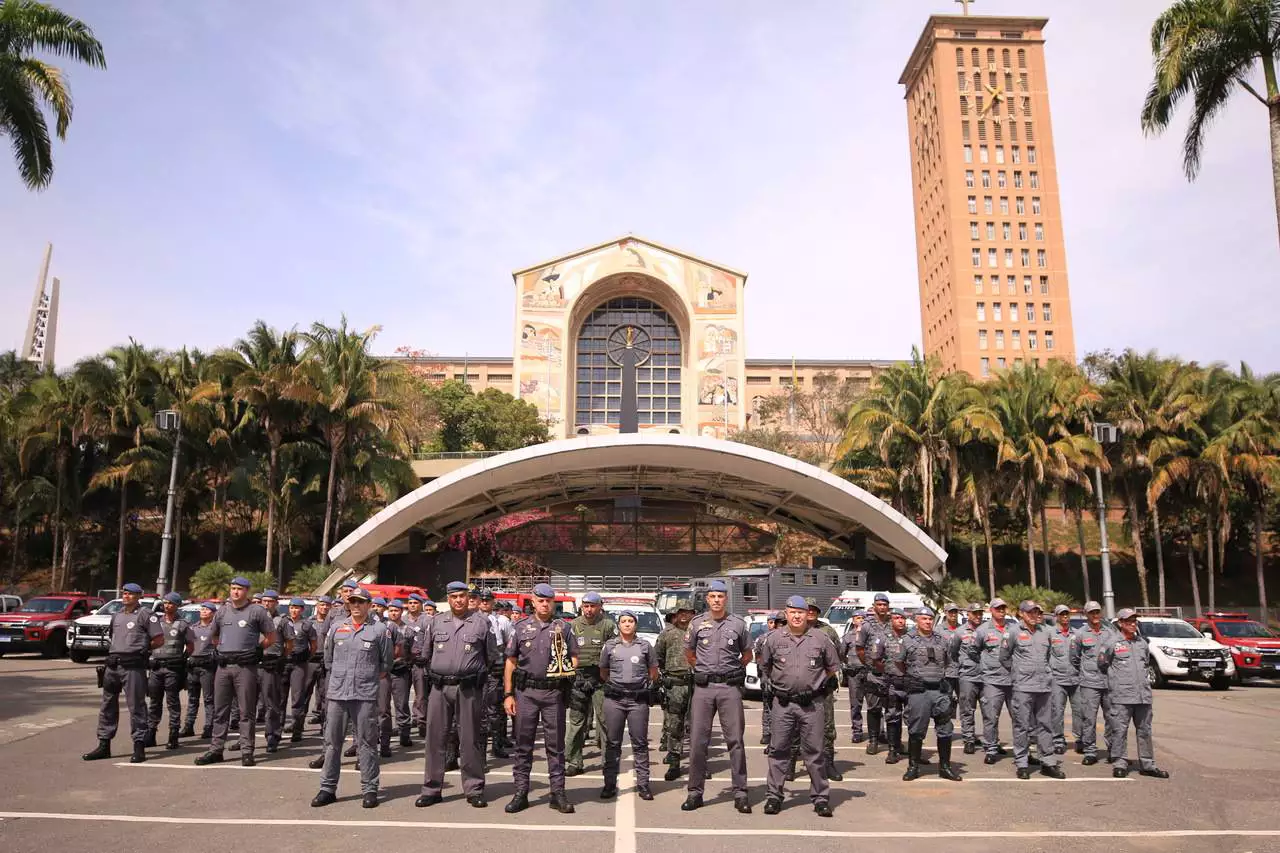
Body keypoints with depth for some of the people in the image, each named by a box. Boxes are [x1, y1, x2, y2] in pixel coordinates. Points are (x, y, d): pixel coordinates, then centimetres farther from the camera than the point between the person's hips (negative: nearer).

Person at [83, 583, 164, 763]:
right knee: (107, 705, 11)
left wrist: (142, 648, 1)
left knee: (136, 706, -4)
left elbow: (159, 639, -5)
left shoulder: (145, 616, -3)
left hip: (133, 667, -7)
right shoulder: (116, 615, 18)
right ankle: (104, 745, 20)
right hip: (112, 666, 7)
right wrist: (113, 649, 13)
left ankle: (139, 746, 0)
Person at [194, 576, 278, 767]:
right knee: (220, 710, 9)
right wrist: (225, 649, 15)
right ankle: (216, 749, 16)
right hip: (223, 666, 5)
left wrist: (254, 648, 3)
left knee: (246, 711, -1)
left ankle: (247, 752, 2)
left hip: (245, 667, -5)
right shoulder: (222, 611, 13)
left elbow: (271, 637, 3)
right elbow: (215, 637, 26)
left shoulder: (257, 611, -1)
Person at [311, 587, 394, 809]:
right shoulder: (337, 628, 9)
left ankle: (369, 790, 9)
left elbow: (386, 661, 7)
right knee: (332, 741, 8)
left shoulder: (380, 629, 0)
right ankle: (328, 788, 18)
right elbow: (328, 658, 19)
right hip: (337, 693, 3)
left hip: (366, 695, -3)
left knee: (367, 743, 2)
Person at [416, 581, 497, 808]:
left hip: (469, 689, -2)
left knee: (470, 739, 3)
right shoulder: (436, 623, 9)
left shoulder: (481, 622, 3)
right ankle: (431, 789, 15)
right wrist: (437, 673, 14)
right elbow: (423, 654, 16)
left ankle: (474, 789, 12)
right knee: (435, 738, 5)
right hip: (440, 688, 2)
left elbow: (492, 656, 8)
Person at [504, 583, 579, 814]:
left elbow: (574, 658, 11)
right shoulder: (522, 627, 8)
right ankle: (520, 793, 14)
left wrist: (568, 672, -10)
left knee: (555, 744, 5)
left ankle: (558, 793, 12)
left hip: (554, 693, 0)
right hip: (525, 692, 0)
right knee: (523, 744, 5)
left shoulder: (563, 628, 8)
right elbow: (510, 663, 8)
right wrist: (508, 694, 1)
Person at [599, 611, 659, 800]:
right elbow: (603, 672, 19)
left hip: (639, 700, -1)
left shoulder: (645, 646, 7)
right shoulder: (609, 646, 8)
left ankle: (643, 784, 9)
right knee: (612, 742, 5)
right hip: (614, 700, 1)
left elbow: (653, 671, 16)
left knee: (640, 743, 2)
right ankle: (610, 783, 13)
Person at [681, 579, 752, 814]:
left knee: (735, 740, 0)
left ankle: (740, 793, 6)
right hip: (703, 688, 1)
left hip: (730, 688, -1)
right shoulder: (697, 624, 5)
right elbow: (689, 654, 18)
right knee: (698, 741, 2)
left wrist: (733, 671, 11)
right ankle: (695, 792, 10)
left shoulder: (738, 625, 4)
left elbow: (747, 655, 17)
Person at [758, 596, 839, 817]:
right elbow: (763, 665, 17)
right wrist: (770, 685, 12)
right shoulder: (773, 638, 4)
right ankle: (774, 796, 14)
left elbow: (833, 666, 16)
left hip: (812, 705, 0)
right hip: (782, 704, 1)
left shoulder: (821, 638, 3)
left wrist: (823, 685, 11)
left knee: (815, 752, 4)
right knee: (778, 751, 5)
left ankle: (820, 797, 13)